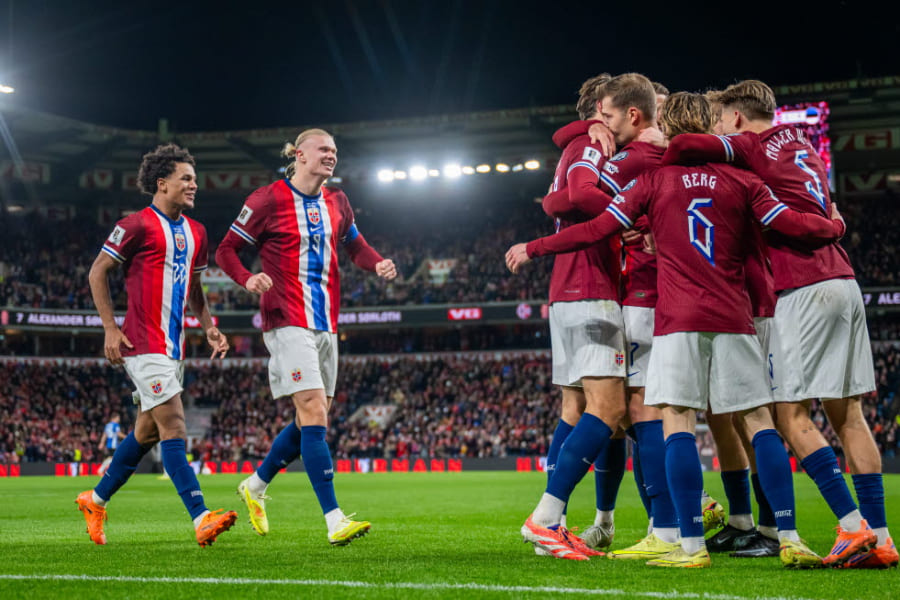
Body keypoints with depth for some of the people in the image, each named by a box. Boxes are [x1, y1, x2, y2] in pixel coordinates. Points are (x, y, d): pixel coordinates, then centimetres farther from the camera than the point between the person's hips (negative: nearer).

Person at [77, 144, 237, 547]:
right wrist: (110, 328, -9)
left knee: (147, 431, 14)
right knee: (173, 427, -14)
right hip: (144, 344, -8)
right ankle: (201, 518, -18)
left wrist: (209, 327, 10)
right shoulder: (139, 225, -8)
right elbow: (97, 272, -4)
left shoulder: (195, 232, 15)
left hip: (173, 345, 9)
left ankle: (96, 500, 30)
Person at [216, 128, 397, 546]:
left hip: (325, 323, 7)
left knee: (311, 421, 10)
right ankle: (335, 521, -20)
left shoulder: (336, 202, 12)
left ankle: (255, 486, 33)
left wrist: (377, 264, 4)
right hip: (288, 322, -7)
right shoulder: (269, 200, -5)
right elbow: (225, 250, -1)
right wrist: (247, 279, -21)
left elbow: (354, 244, 26)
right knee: (314, 411, -17)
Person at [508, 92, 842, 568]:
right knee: (759, 421, 6)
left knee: (677, 420, -4)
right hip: (734, 317, 3)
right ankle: (789, 538, 1)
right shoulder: (738, 179, 8)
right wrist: (835, 227, 24)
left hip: (678, 318, -3)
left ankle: (691, 545, -11)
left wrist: (532, 249, 10)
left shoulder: (654, 179, 3)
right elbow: (790, 223, 3)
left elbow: (596, 230, 0)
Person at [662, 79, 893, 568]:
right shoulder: (802, 144, 22)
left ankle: (853, 524, -11)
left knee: (792, 415, -4)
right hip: (843, 282, 8)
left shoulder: (750, 144, -1)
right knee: (847, 414, 7)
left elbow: (685, 146, -17)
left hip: (803, 290, -8)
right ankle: (879, 537, 4)